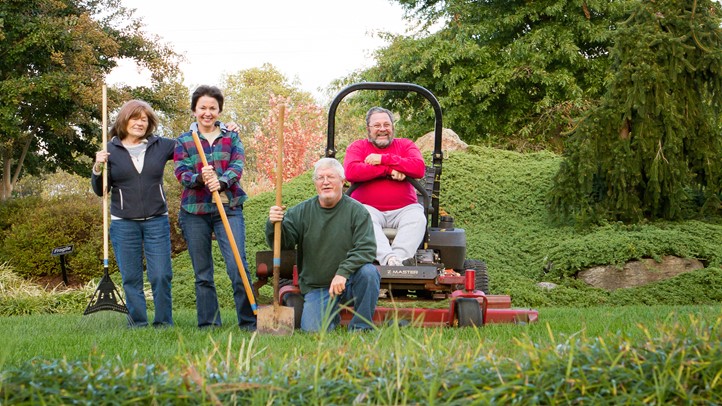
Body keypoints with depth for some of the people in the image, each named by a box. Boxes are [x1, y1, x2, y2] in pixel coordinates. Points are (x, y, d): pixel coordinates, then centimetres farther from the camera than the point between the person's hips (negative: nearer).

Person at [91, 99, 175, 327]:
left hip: (157, 221, 1)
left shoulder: (161, 146, 6)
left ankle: (164, 324, 7)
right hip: (123, 224, -1)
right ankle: (138, 324, 10)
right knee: (131, 278, 4)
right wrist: (98, 168, -15)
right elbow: (100, 191, 4)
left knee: (161, 276, -2)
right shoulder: (111, 151, 2)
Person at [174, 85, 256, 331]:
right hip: (195, 212, 1)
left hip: (229, 209, -1)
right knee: (202, 274, 6)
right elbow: (181, 173, -3)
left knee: (238, 267, -11)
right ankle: (208, 324, 13)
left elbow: (237, 165, -4)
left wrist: (222, 182, -24)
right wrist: (200, 178, -25)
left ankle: (249, 321, -5)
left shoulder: (231, 137, 10)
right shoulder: (184, 141, 8)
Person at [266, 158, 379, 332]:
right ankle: (331, 313, 21)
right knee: (314, 330, -18)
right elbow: (283, 243, 0)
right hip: (316, 286, 2)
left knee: (368, 272, -33)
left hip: (348, 281, -2)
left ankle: (361, 327, -12)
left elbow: (366, 249, -15)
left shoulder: (357, 211, -5)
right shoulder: (301, 212, 4)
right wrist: (274, 225, -22)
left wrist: (343, 273, -29)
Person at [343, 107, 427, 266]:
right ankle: (389, 258, -53)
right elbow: (350, 172, -8)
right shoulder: (357, 147, 14)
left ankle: (399, 257, -47)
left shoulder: (405, 145, 16)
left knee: (417, 217, -31)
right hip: (368, 207, -1)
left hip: (403, 209, 1)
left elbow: (419, 168, -5)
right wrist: (388, 170, -9)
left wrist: (384, 159, -7)